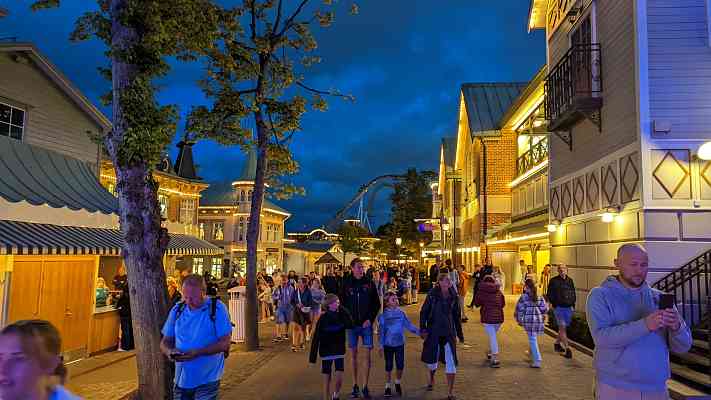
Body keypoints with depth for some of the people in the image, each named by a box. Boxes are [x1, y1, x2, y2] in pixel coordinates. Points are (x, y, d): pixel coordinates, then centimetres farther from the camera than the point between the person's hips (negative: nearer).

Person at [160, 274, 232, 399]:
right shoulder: (177, 309, 3)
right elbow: (165, 341, 10)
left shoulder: (217, 308, -10)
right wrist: (169, 351, -13)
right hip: (181, 380, 4)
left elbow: (225, 343, -13)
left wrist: (197, 353, -23)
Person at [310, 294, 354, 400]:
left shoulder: (341, 316, -2)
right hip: (326, 352, -2)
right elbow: (316, 338, -8)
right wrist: (312, 356, -9)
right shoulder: (323, 318, -10)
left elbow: (350, 325, -20)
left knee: (339, 378, -4)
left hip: (339, 351, 2)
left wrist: (343, 310, -20)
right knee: (327, 378, 5)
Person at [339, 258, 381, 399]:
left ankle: (365, 386, 11)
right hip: (352, 324, 0)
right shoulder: (346, 284, -2)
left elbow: (377, 303, 2)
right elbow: (342, 303, 2)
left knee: (367, 354, 1)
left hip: (366, 324, 0)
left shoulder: (369, 283, -2)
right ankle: (355, 386, 19)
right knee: (353, 354, 8)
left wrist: (370, 319, -8)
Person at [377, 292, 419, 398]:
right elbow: (381, 331, -4)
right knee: (389, 366, 4)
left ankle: (398, 383, 30)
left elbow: (409, 325, 3)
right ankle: (388, 387, 21)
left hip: (400, 343, 2)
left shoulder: (401, 313, 0)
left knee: (400, 365, 3)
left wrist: (419, 331, -7)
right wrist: (380, 346, -5)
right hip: (388, 345, -2)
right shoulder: (383, 315, -6)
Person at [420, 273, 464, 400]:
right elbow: (423, 312, -5)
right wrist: (423, 329, -13)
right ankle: (431, 379, 46)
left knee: (451, 361, -5)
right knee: (432, 357, 13)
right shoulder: (432, 295, -8)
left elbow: (457, 316, 11)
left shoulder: (453, 296, 1)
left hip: (449, 332, 2)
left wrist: (460, 333, 14)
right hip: (434, 331, -2)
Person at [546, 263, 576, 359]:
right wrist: (554, 304, -9)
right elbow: (550, 294, 0)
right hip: (558, 307, -5)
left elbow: (573, 293, 16)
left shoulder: (570, 280, 8)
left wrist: (572, 304, 7)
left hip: (568, 308, 5)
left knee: (563, 327, 14)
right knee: (562, 327, -12)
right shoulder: (554, 281, -5)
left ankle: (557, 343, 33)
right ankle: (567, 348, -13)